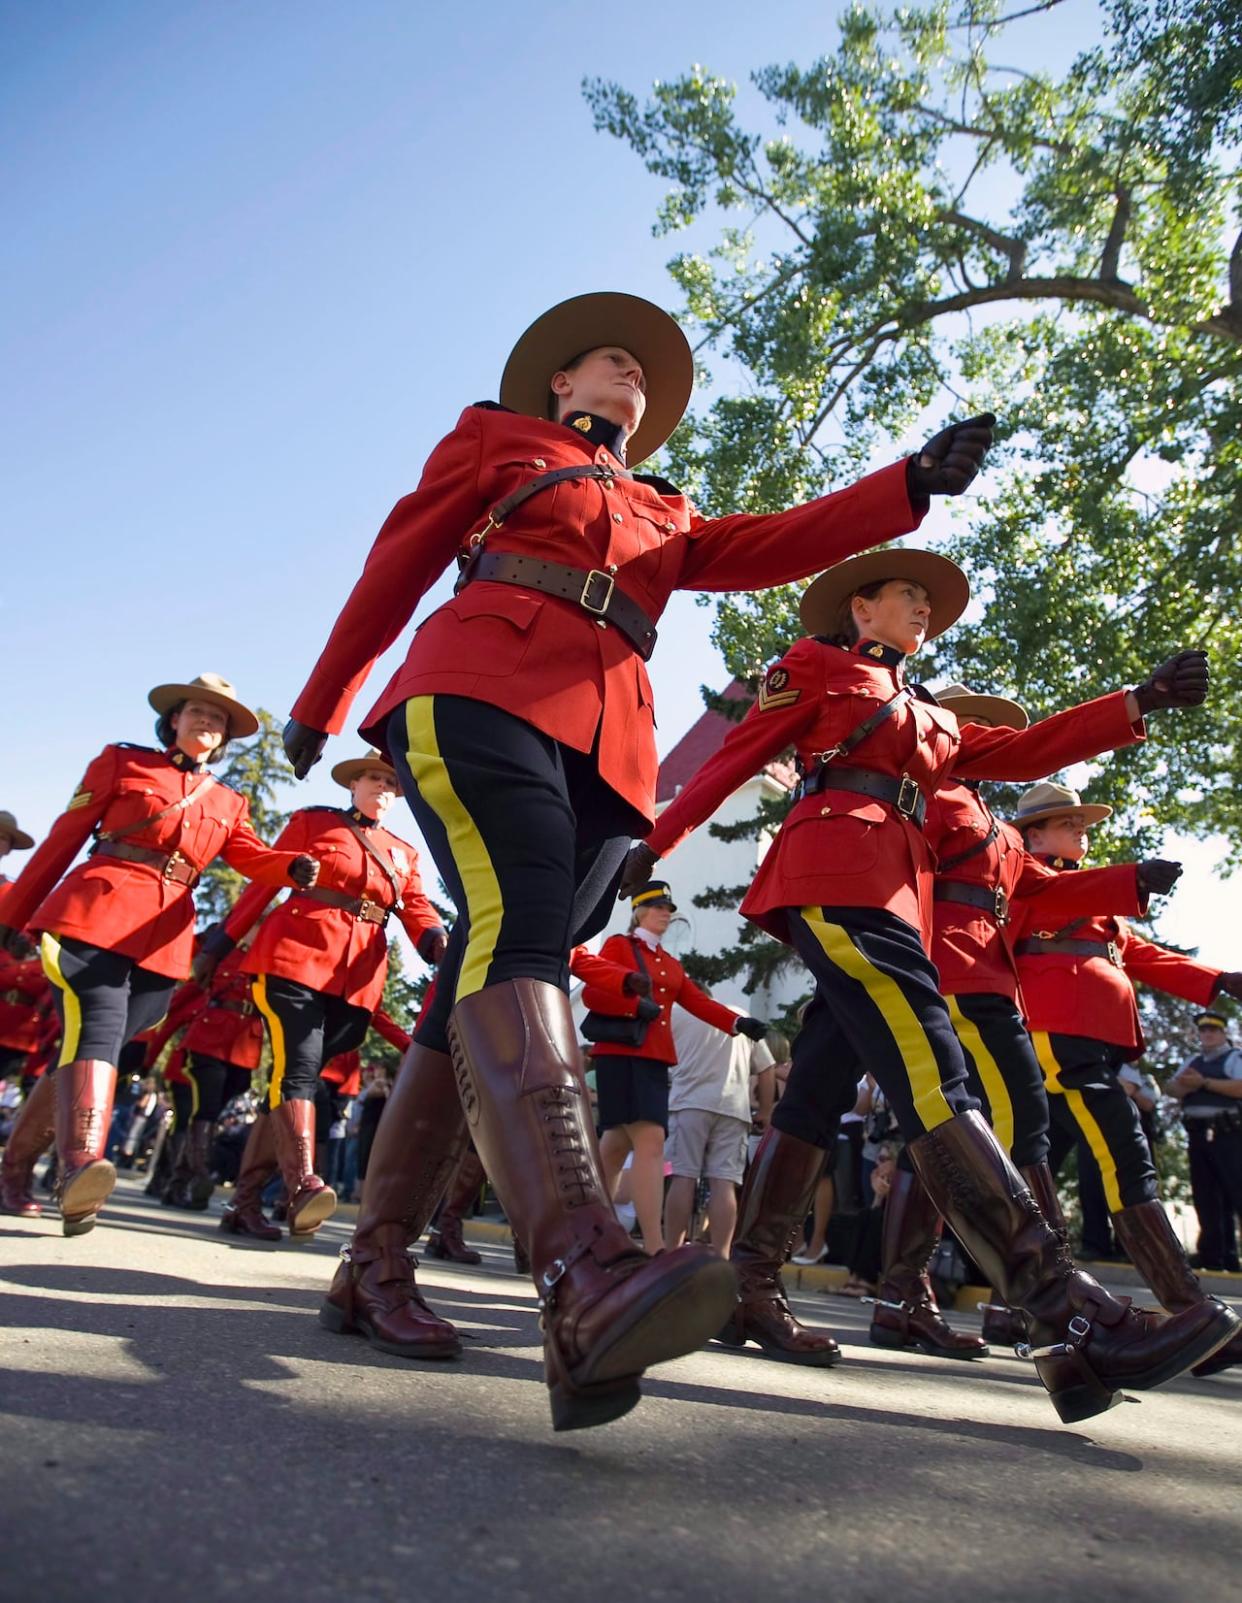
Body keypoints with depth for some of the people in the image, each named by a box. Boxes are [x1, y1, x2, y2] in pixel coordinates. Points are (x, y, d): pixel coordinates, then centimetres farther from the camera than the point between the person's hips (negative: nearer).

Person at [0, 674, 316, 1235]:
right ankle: (80, 1165, -38)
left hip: (165, 937, 4)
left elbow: (250, 854, 3)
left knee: (102, 1038, 6)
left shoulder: (228, 802, 21)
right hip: (94, 913, -4)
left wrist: (294, 866, -20)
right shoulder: (122, 761, 12)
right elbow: (64, 838, 9)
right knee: (97, 1026, -23)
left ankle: (73, 1177, 13)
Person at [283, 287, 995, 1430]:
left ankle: (376, 1269, 4)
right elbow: (397, 566, 23)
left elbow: (771, 545, 16)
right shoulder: (495, 439, 25)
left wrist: (910, 485, 3)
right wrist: (319, 706, 23)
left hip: (606, 752, 5)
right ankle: (588, 1276, -46)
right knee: (516, 934, -29)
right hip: (483, 697, -4)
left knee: (487, 984, -4)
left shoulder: (663, 515, 34)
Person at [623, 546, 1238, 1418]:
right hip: (836, 870, -8)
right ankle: (1078, 1321, -27)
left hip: (896, 890, 8)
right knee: (934, 1075, -19)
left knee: (820, 1089, 4)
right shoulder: (817, 664, 12)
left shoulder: (931, 718, 31)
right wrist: (657, 841, 2)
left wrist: (1142, 700, 15)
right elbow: (735, 757, 7)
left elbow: (1024, 750, 21)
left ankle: (752, 1288, 11)